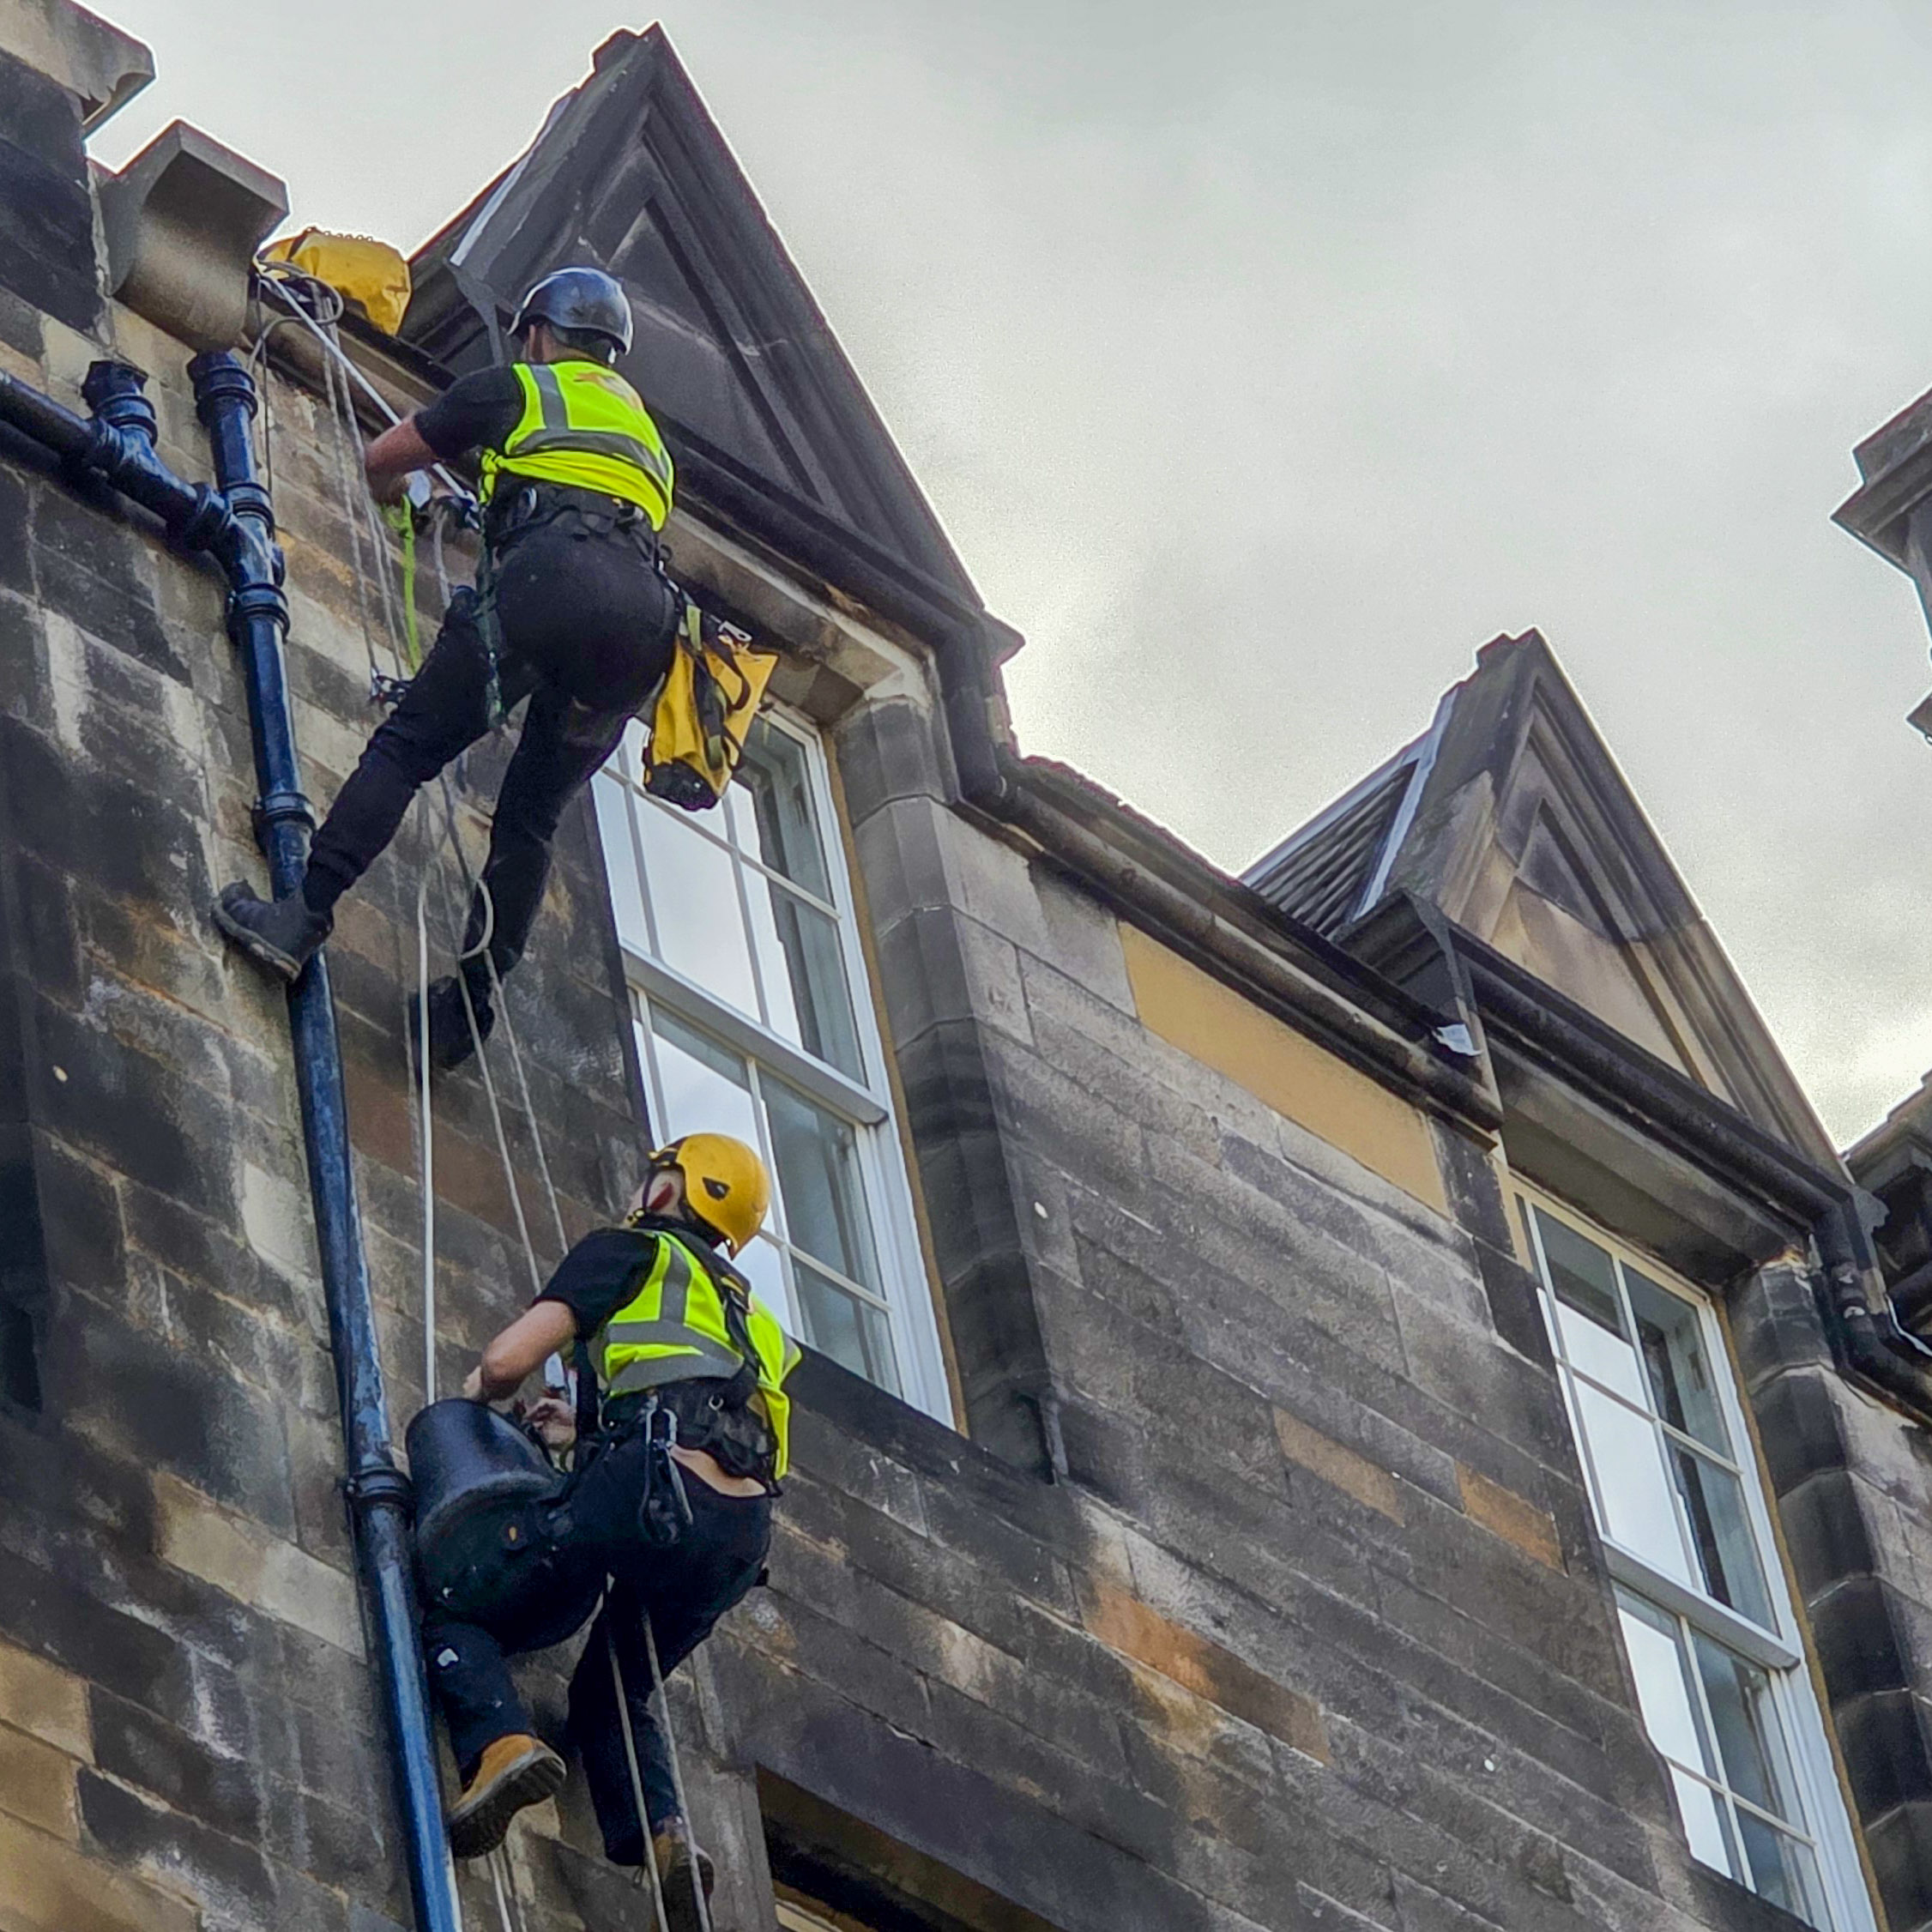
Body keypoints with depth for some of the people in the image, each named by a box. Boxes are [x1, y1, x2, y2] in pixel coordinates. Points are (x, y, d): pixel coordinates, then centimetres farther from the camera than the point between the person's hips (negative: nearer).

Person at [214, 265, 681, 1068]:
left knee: (407, 745, -4)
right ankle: (467, 1009, 3)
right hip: (644, 616, 5)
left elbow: (379, 460, 30)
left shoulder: (513, 389, 23)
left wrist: (393, 486, 55)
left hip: (550, 579, -5)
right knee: (531, 815, 11)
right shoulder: (643, 425, 39)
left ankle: (302, 918, -18)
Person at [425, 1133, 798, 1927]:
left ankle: (501, 1742, -20)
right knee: (611, 1690, 22)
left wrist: (481, 1393, 27)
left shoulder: (630, 1252, 14)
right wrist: (589, 1433, 40)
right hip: (744, 1534, 6)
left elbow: (507, 1361, 5)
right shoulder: (751, 1317, 35)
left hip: (656, 1492, -6)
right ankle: (661, 1828, -6)